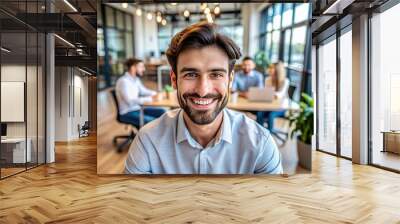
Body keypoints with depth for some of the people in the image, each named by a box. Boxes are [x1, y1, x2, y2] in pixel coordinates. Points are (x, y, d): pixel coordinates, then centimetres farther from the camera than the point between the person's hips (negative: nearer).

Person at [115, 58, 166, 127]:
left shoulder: (136, 79, 7)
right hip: (127, 113, -9)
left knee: (162, 112, -2)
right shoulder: (123, 81, -19)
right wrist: (149, 98, -28)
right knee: (153, 121, -26)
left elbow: (143, 91, 21)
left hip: (137, 108, 9)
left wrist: (154, 93, 1)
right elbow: (130, 101, -29)